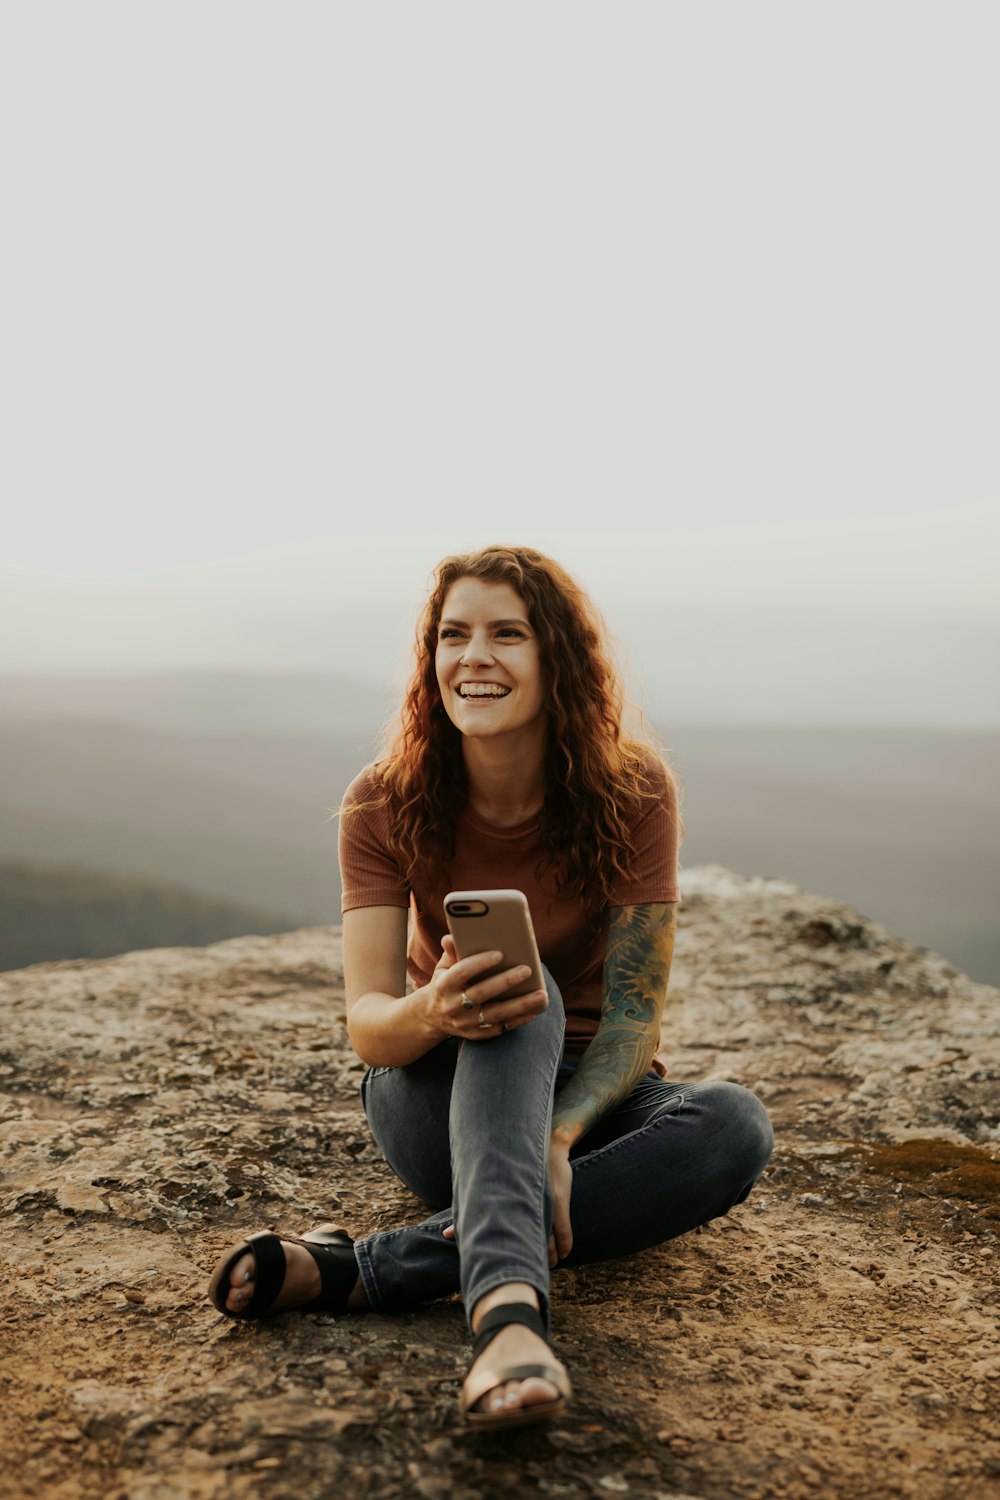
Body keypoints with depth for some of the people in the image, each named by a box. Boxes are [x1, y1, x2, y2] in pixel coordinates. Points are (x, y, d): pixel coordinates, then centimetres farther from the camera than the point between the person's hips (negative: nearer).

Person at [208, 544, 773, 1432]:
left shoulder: (632, 792, -15)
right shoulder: (385, 803, -13)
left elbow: (635, 1012, -17)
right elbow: (366, 1021, -19)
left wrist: (560, 1137, -36)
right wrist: (430, 1012, -45)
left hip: (590, 1094, 2)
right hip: (438, 1104, -1)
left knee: (736, 1126, -32)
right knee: (512, 1000, -35)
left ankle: (368, 1269, -38)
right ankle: (507, 1309, -55)